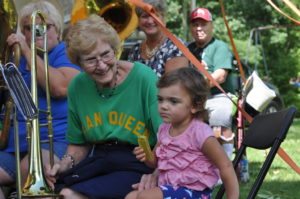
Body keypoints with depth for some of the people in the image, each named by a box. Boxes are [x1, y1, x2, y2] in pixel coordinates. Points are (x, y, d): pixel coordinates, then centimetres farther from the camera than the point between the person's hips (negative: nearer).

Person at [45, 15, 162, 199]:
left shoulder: (144, 78, -9)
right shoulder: (77, 86, 9)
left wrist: (155, 174, -29)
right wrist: (66, 163, 0)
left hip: (136, 165, -5)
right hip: (95, 161, 5)